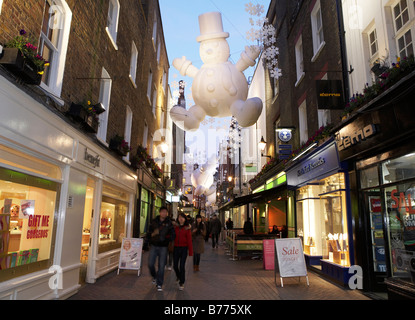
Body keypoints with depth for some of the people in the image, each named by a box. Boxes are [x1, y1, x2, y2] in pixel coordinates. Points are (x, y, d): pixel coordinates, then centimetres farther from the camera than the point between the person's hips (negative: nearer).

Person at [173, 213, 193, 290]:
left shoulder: (187, 228, -5)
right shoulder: (175, 227, 4)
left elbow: (189, 240, -6)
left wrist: (190, 252, -9)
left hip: (184, 249, -3)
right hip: (176, 248, 3)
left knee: (182, 266, -3)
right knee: (175, 266, 8)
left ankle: (181, 283, 15)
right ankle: (179, 277, 39)